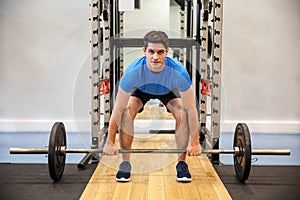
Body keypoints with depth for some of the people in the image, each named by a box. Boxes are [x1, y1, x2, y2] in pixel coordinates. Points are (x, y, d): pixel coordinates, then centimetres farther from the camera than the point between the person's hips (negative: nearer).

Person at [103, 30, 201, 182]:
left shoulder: (179, 72, -40)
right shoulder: (132, 72, -40)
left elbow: (191, 109, -31)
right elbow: (119, 109, -31)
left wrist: (195, 143, -28)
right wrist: (110, 142, -28)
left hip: (168, 90, 0)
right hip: (141, 89, 0)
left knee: (183, 115, -25)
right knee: (127, 112, -27)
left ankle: (181, 164, -7)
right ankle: (125, 163, -10)